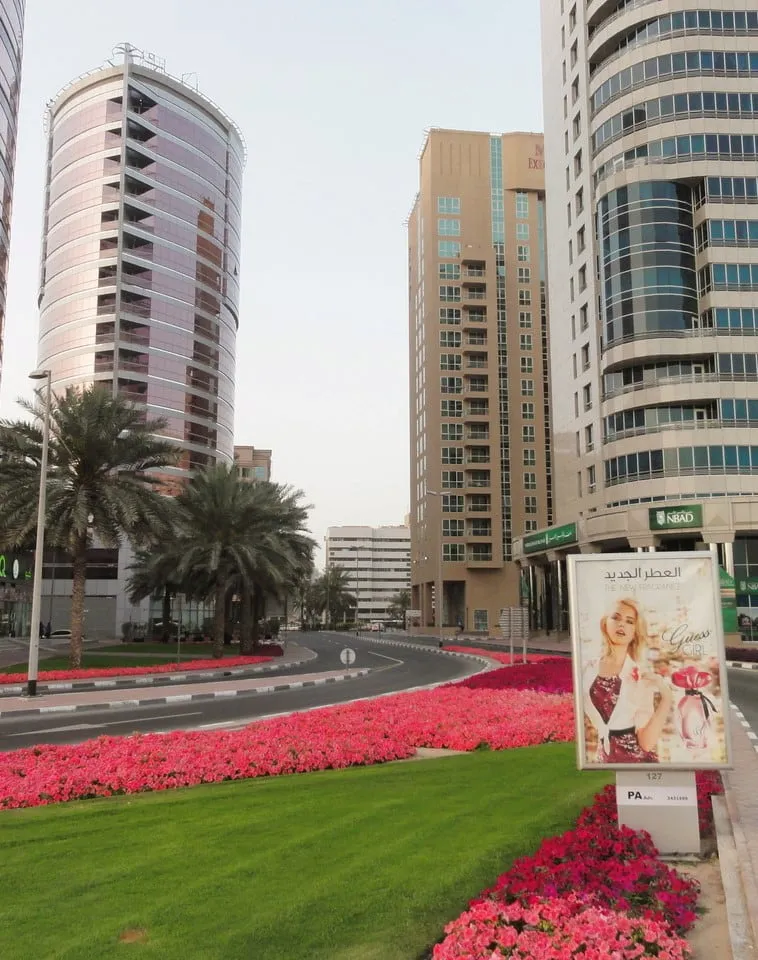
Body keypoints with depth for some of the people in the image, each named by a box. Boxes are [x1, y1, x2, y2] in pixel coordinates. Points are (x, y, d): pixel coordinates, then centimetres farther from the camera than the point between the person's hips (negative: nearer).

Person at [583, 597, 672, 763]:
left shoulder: (642, 676, -8)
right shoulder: (588, 669, -2)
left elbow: (647, 742, -15)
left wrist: (666, 697, -21)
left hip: (637, 760, -2)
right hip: (602, 760, 2)